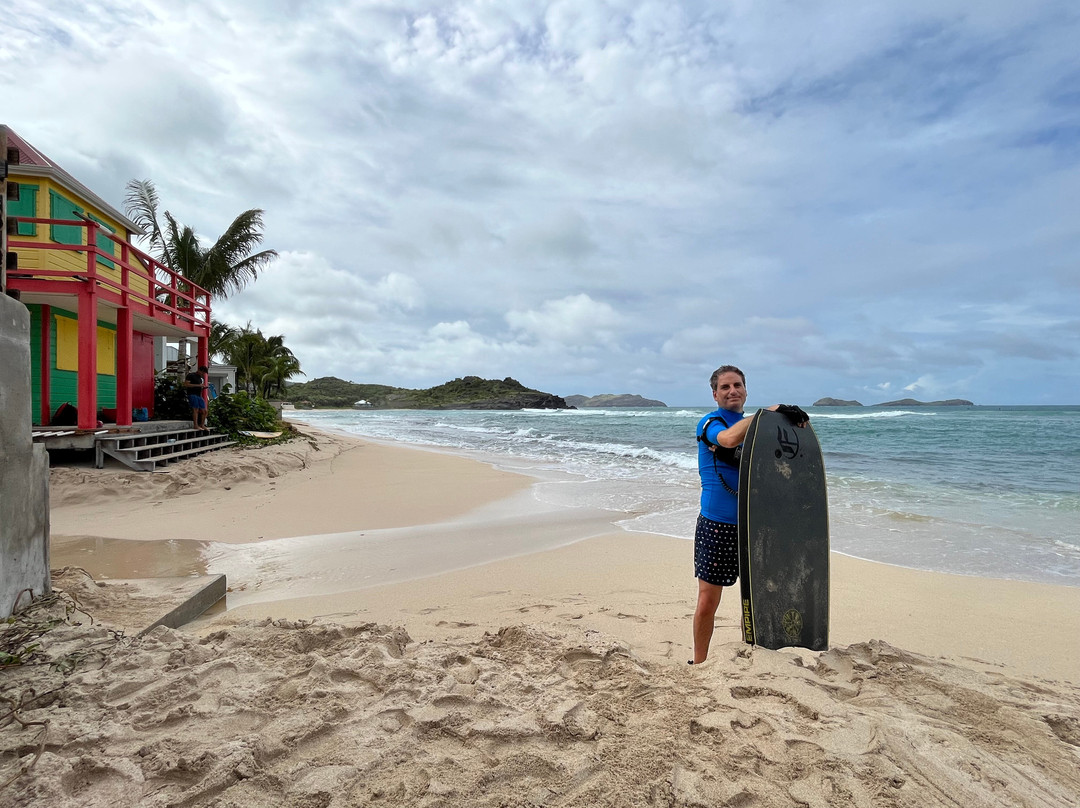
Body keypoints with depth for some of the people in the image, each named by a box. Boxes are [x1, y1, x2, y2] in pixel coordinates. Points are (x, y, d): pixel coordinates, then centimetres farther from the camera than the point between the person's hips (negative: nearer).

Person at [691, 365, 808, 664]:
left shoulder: (755, 425, 15)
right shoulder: (709, 423, -6)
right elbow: (729, 439, -30)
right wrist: (772, 409, -31)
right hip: (717, 525, -5)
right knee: (708, 601, 1)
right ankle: (698, 665, 18)